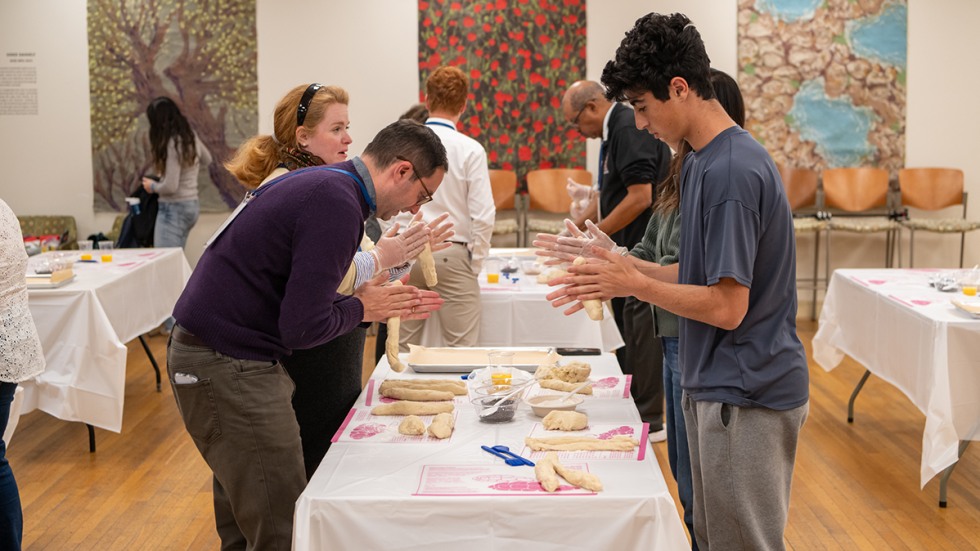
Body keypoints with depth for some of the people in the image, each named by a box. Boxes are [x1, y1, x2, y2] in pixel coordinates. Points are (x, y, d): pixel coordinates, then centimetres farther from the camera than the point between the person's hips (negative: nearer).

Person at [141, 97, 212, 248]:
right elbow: (207, 160, 26)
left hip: (174, 208, -9)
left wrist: (152, 186, -3)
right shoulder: (191, 137, 5)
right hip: (192, 205, 9)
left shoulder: (172, 145, -20)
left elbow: (170, 186, -21)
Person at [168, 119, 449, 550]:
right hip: (228, 367, -11)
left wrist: (385, 307, 10)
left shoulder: (323, 184, 12)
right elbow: (302, 328, -22)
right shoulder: (338, 205, -20)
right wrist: (361, 309, -4)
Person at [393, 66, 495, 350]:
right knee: (461, 351, 2)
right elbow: (483, 215, -10)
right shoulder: (470, 150, -8)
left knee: (403, 349, 12)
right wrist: (475, 262, 3)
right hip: (451, 254, -3)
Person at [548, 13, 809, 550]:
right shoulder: (699, 163, 9)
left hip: (746, 397, -9)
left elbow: (726, 306, -22)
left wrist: (632, 282, -13)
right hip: (713, 386, 9)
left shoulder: (732, 170, -22)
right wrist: (620, 274, 6)